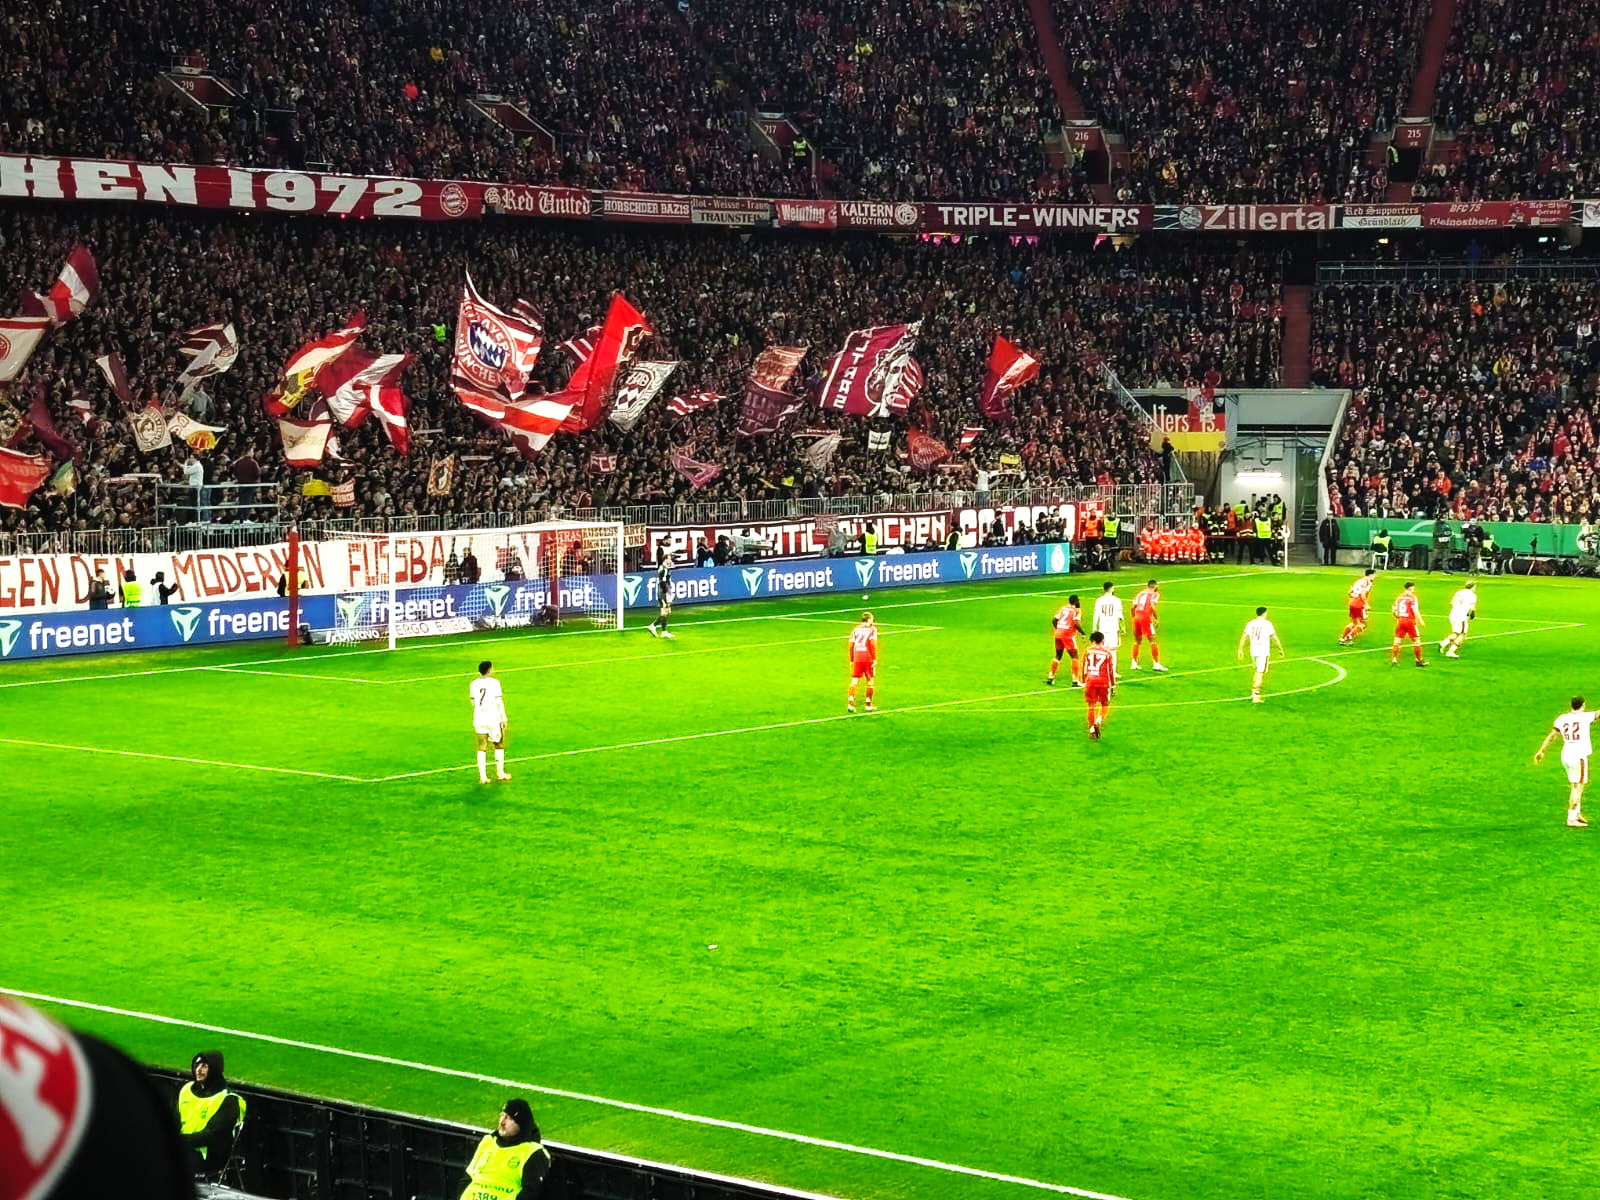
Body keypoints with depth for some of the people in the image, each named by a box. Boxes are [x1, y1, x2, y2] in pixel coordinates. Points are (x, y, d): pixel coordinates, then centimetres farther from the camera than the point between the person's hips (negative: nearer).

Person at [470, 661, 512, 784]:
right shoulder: (494, 683, -8)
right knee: (499, 746, 13)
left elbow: (473, 703, 11)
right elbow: (499, 702, -9)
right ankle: (500, 773, 18)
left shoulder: (474, 684, 5)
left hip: (479, 720, 4)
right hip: (494, 719, -4)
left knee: (482, 748, 6)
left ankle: (482, 777, 0)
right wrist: (504, 719, -3)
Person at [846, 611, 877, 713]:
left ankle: (850, 704, -6)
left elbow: (851, 645, 7)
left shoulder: (855, 629, 10)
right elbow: (873, 644, -11)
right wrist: (875, 659, -9)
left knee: (854, 681, 5)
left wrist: (851, 660, 13)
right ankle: (868, 705, 13)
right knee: (870, 681, 9)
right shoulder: (872, 629, 0)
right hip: (868, 658, -3)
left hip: (857, 658, 3)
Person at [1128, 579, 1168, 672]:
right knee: (1153, 640, 0)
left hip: (1137, 616, 6)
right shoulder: (1155, 594, 3)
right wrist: (1156, 619, -5)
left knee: (1137, 641, 17)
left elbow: (1133, 607, 12)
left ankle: (1134, 663, 19)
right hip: (1146, 617, -6)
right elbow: (1152, 606, -13)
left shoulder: (1141, 593, 19)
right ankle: (1156, 664, -3)